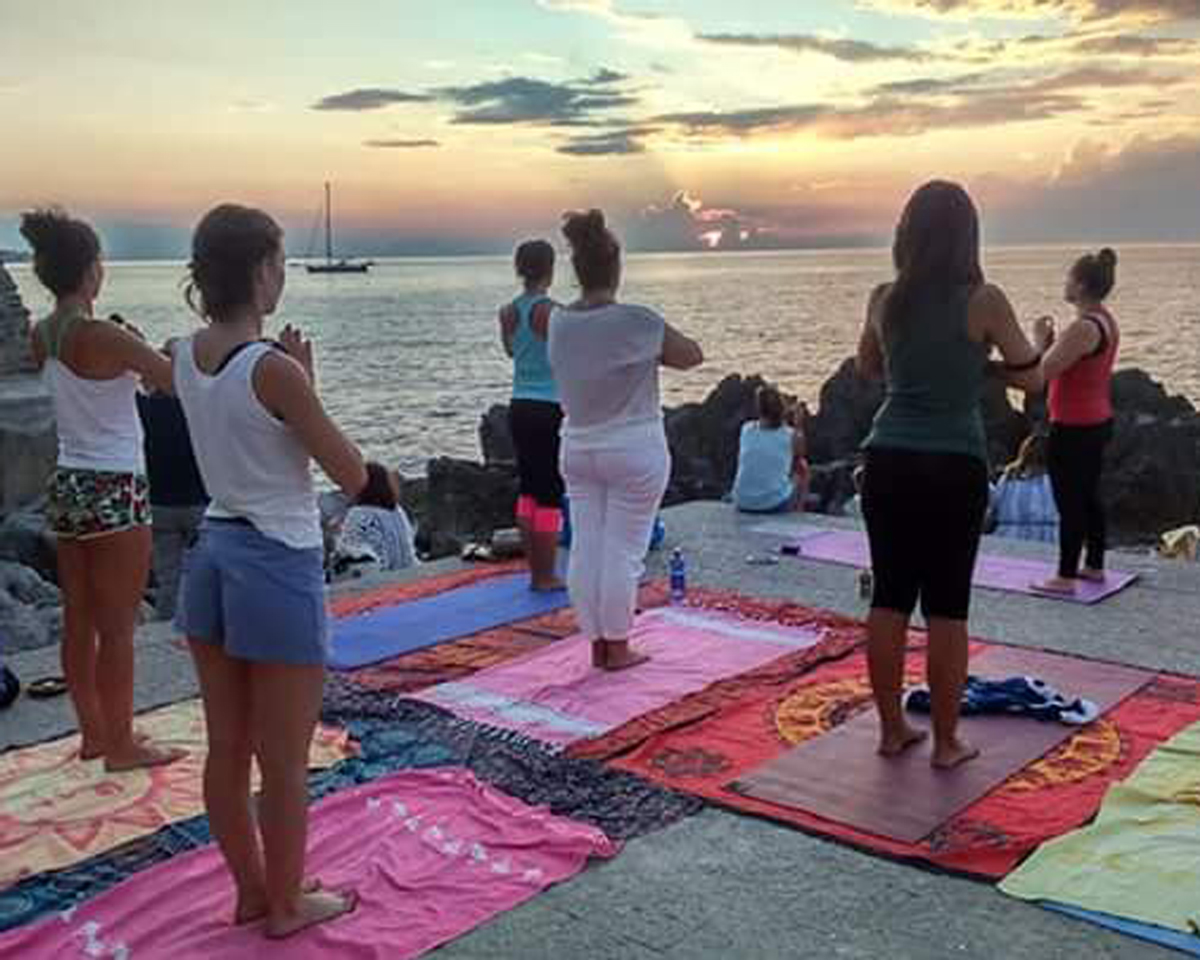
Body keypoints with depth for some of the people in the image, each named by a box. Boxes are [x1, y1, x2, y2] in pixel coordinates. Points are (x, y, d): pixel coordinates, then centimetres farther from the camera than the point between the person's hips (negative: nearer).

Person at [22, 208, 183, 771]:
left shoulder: (42, 335, 4)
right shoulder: (103, 337, -18)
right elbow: (178, 382, -13)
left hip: (67, 485, 8)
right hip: (114, 492, -8)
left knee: (79, 620, 14)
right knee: (118, 626, 2)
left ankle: (94, 731, 26)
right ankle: (121, 745, 11)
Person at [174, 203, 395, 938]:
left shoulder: (186, 358, 3)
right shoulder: (274, 368, -20)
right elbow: (355, 478, -12)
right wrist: (307, 383, -1)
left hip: (213, 558, 8)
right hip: (278, 569, -8)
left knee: (228, 750, 18)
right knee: (285, 762, 9)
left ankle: (252, 891, 34)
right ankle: (287, 903, 26)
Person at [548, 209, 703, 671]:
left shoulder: (559, 322, -2)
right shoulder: (637, 322, -18)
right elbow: (692, 355, -8)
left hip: (578, 450, 5)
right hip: (634, 451, -5)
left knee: (585, 546, 9)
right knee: (623, 550, 3)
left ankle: (597, 642, 19)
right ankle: (617, 648, 12)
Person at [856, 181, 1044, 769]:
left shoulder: (885, 300, 3)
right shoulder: (984, 301, -7)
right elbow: (1031, 380, 4)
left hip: (888, 462, 4)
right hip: (953, 467, -3)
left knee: (889, 597, 12)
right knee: (946, 606, 5)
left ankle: (892, 730, 21)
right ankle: (946, 742, 14)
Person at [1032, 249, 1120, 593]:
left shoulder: (1083, 327, -22)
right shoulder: (1107, 321, 9)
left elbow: (1044, 371, -21)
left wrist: (1040, 339, -5)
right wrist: (1052, 341, 7)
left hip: (1073, 429, -10)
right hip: (1097, 422, 10)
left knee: (1069, 502, -3)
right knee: (1089, 497, 18)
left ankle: (1065, 578, 2)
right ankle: (1094, 566, 28)